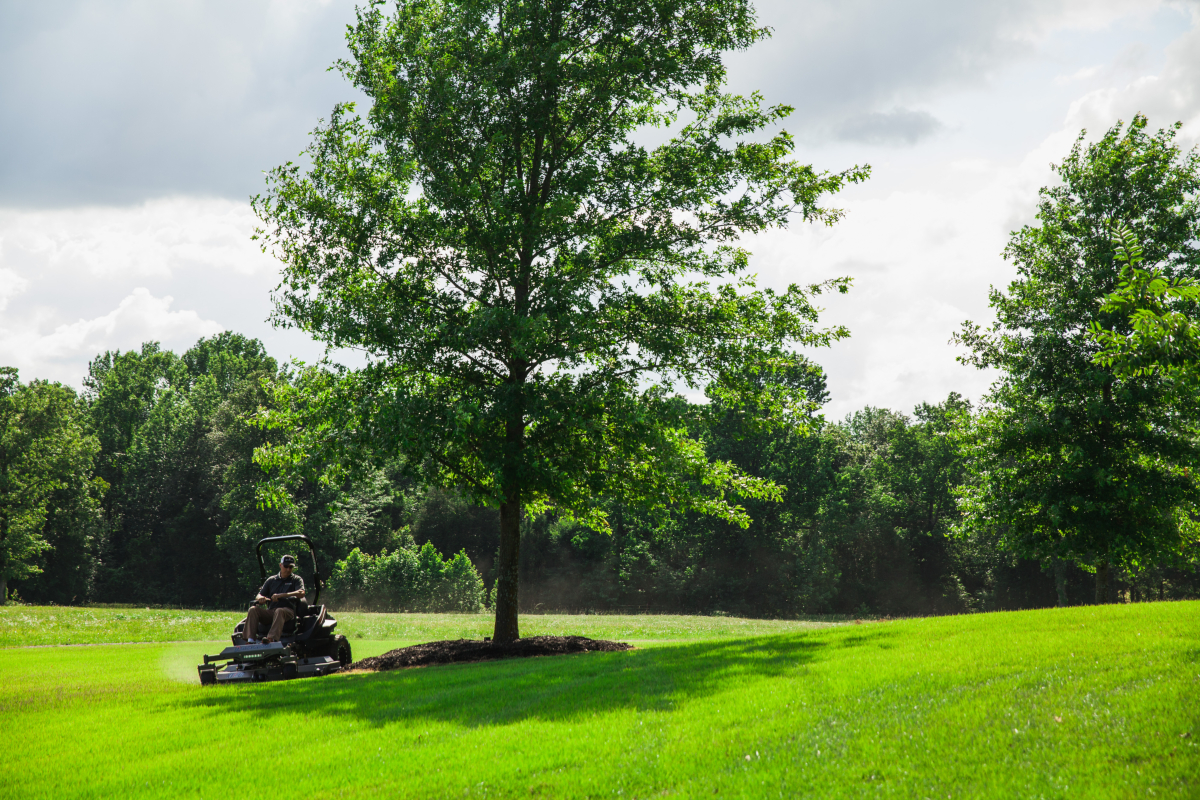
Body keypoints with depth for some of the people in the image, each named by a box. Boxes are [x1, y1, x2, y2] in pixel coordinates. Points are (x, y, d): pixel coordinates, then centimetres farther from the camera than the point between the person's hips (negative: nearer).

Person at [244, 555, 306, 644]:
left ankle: (272, 639, -56)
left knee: (279, 611, -37)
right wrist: (260, 598, -11)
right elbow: (259, 596, 17)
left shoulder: (296, 580, 12)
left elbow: (301, 593, -9)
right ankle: (250, 639, -34)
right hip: (270, 612, 4)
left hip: (287, 611, -4)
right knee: (253, 609, -22)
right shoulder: (271, 580, 21)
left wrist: (281, 595, -21)